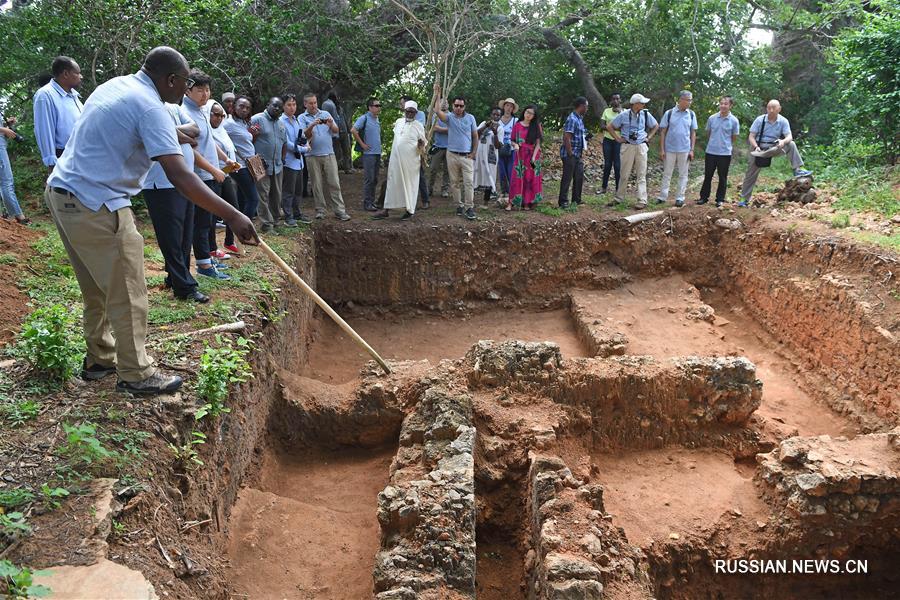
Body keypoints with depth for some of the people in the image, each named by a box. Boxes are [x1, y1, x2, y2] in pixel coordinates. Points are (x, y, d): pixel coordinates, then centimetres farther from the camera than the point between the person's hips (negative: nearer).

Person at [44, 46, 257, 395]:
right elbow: (179, 177, -25)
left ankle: (100, 359, 32)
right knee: (127, 294, 1)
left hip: (61, 194, 10)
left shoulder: (115, 85, 12)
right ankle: (136, 374, 10)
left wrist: (176, 135, 43)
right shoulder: (150, 107, -16)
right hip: (96, 206, -10)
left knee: (97, 288, 20)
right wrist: (232, 216, -27)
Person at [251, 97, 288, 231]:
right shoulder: (256, 119, -6)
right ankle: (267, 224, -2)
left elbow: (284, 143, 26)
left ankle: (275, 219, 24)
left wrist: (282, 158, 15)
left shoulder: (281, 124, 17)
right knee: (264, 195, -5)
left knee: (277, 195, 12)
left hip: (277, 166, 7)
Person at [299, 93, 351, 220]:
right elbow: (305, 135, -8)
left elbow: (336, 130, 5)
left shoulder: (325, 114, 11)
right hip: (313, 156, -1)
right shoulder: (302, 118, 5)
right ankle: (320, 210, 11)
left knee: (334, 183, -1)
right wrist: (312, 125, -24)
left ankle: (339, 210, 0)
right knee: (317, 185, 3)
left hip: (329, 154, 1)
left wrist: (331, 125, -16)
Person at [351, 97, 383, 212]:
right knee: (369, 179, -6)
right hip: (369, 154, -8)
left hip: (377, 153, 8)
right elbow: (353, 130, -20)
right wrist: (362, 144, -15)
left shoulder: (377, 120, 15)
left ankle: (372, 201, 19)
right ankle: (367, 203, 0)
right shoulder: (364, 118, -10)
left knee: (375, 179, 11)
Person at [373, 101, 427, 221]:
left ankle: (410, 211, 12)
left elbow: (423, 143, 1)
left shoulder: (419, 126, -1)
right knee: (392, 183, 6)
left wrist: (421, 145, -19)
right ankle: (386, 210, 10)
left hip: (411, 161, -4)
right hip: (396, 159, 4)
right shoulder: (399, 122, 9)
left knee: (410, 185, 3)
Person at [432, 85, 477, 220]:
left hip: (467, 156, -1)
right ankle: (459, 205, 18)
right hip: (452, 155, 1)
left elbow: (475, 136, 7)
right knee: (455, 182, 7)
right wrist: (437, 95, -22)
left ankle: (469, 207, -3)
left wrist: (473, 153, 0)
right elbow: (437, 111, -19)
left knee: (469, 182, -7)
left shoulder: (470, 118, 3)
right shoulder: (449, 117, 0)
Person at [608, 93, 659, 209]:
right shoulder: (624, 115, -5)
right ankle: (618, 198, 19)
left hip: (641, 147, 1)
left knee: (641, 175, -1)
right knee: (624, 174, 6)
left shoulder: (646, 114, 3)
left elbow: (656, 126, 19)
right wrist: (618, 138, 0)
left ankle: (642, 201, -2)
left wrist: (649, 137, 9)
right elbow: (609, 126, 2)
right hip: (627, 146, -1)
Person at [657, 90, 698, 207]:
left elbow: (693, 133, 7)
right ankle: (663, 197, 10)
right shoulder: (669, 113, -3)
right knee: (667, 174, 5)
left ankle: (680, 198, 11)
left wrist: (692, 150, 0)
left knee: (683, 174, 5)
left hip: (685, 150, 1)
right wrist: (662, 149, -5)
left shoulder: (691, 114, 3)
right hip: (670, 149, -1)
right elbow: (663, 132, -1)